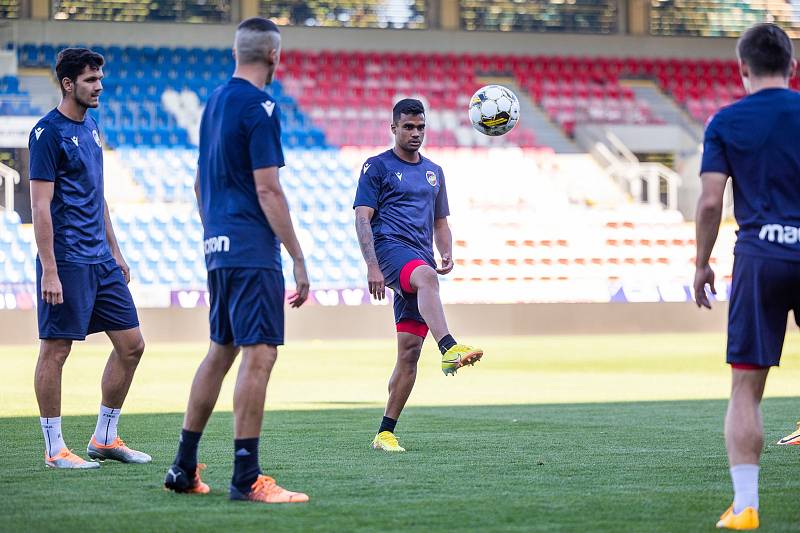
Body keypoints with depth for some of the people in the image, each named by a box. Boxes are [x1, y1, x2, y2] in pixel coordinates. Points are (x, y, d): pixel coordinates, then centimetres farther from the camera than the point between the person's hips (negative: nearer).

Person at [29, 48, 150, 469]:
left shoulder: (90, 128, 15)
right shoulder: (48, 132, -11)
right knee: (56, 350, -1)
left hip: (100, 260, 9)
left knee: (131, 344, 8)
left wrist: (114, 251, 21)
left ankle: (105, 438, 18)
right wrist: (49, 271, -19)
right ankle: (55, 449, 5)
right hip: (66, 262, -9)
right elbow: (41, 205, -15)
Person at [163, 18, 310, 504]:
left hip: (218, 246, 9)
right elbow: (267, 191, -16)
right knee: (259, 355, -9)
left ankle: (184, 468, 20)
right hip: (252, 250, -9)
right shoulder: (260, 108, -12)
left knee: (220, 352, 16)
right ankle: (247, 479, -12)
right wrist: (298, 258, -13)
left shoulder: (216, 102, 14)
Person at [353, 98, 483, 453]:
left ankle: (385, 433, 5)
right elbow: (363, 219, -3)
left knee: (409, 351, -1)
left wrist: (447, 254, 5)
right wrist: (372, 266, -15)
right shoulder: (377, 167, 5)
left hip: (422, 260, 6)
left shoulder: (433, 172, 23)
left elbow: (440, 223, 27)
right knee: (426, 276, -40)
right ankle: (449, 349, -63)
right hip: (391, 248, -6)